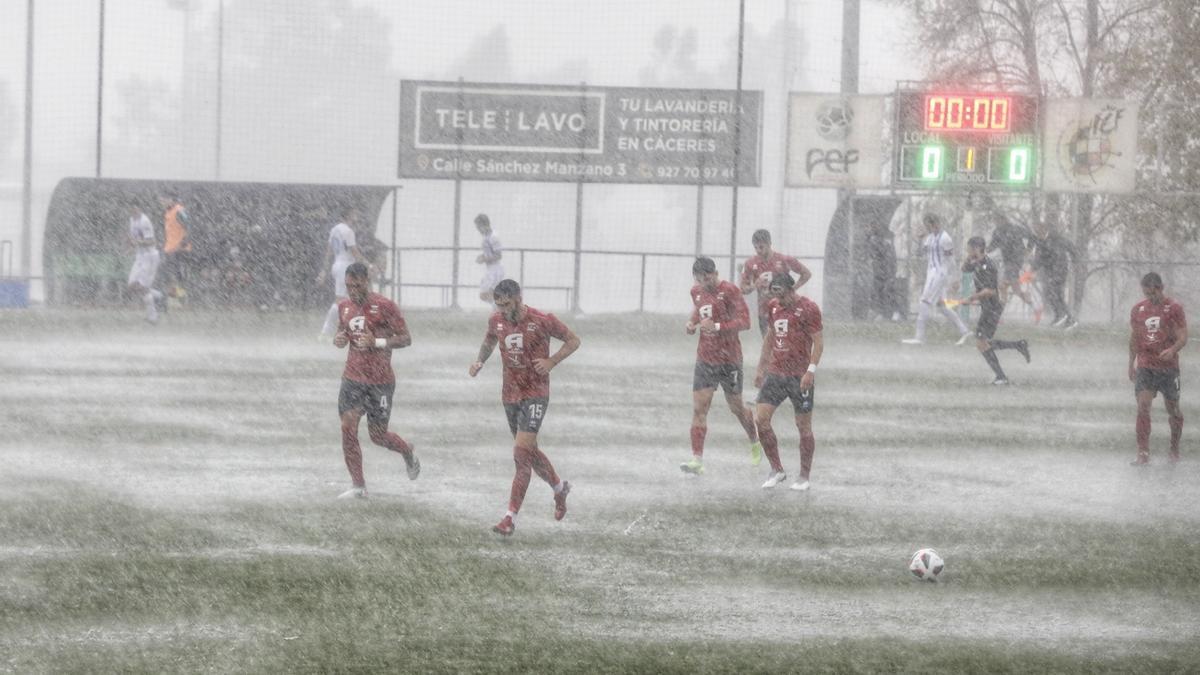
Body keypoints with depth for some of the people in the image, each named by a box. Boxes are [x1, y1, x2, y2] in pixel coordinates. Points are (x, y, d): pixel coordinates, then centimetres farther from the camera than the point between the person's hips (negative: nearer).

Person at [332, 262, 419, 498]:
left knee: (378, 435, 2)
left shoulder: (384, 306, -9)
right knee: (348, 427, -9)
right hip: (352, 379, 4)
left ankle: (408, 452, 36)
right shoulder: (344, 307, 8)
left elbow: (405, 338, -8)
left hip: (380, 381, -4)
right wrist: (339, 340, -2)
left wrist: (377, 342, -22)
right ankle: (358, 486, -2)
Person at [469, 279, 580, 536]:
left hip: (535, 393, -6)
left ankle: (511, 517, -17)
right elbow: (489, 340, 23)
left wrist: (552, 361, -15)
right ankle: (559, 487, 45)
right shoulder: (497, 320, 1)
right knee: (529, 451, 17)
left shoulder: (542, 321, -13)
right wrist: (480, 361, 3)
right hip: (510, 395, 6)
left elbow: (573, 340, -1)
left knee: (521, 453, -16)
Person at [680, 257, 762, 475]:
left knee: (736, 407, 10)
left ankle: (755, 443, 37)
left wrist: (717, 326, -28)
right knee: (698, 409, -8)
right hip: (704, 359, 5)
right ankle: (697, 459, -11)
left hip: (729, 359, -5)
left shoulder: (730, 291, -13)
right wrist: (692, 323, 9)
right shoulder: (697, 291, 7)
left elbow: (744, 321, -18)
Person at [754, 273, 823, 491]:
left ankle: (804, 477, 13)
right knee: (760, 419, -5)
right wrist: (761, 368, 21)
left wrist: (811, 371, -21)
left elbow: (818, 342, -11)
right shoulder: (774, 306, 10)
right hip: (775, 373, 6)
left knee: (804, 426, 2)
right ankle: (776, 470, 7)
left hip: (800, 376, -6)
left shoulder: (808, 309, -10)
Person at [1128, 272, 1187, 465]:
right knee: (1142, 407, -13)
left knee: (1173, 410, 8)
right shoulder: (1137, 310, 7)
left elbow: (1183, 337, -8)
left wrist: (1172, 350, -28)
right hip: (1145, 367, 2)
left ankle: (1175, 450, 27)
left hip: (1168, 367, -2)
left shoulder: (1174, 308, -4)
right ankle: (1143, 453, -16)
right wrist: (1131, 364, 16)